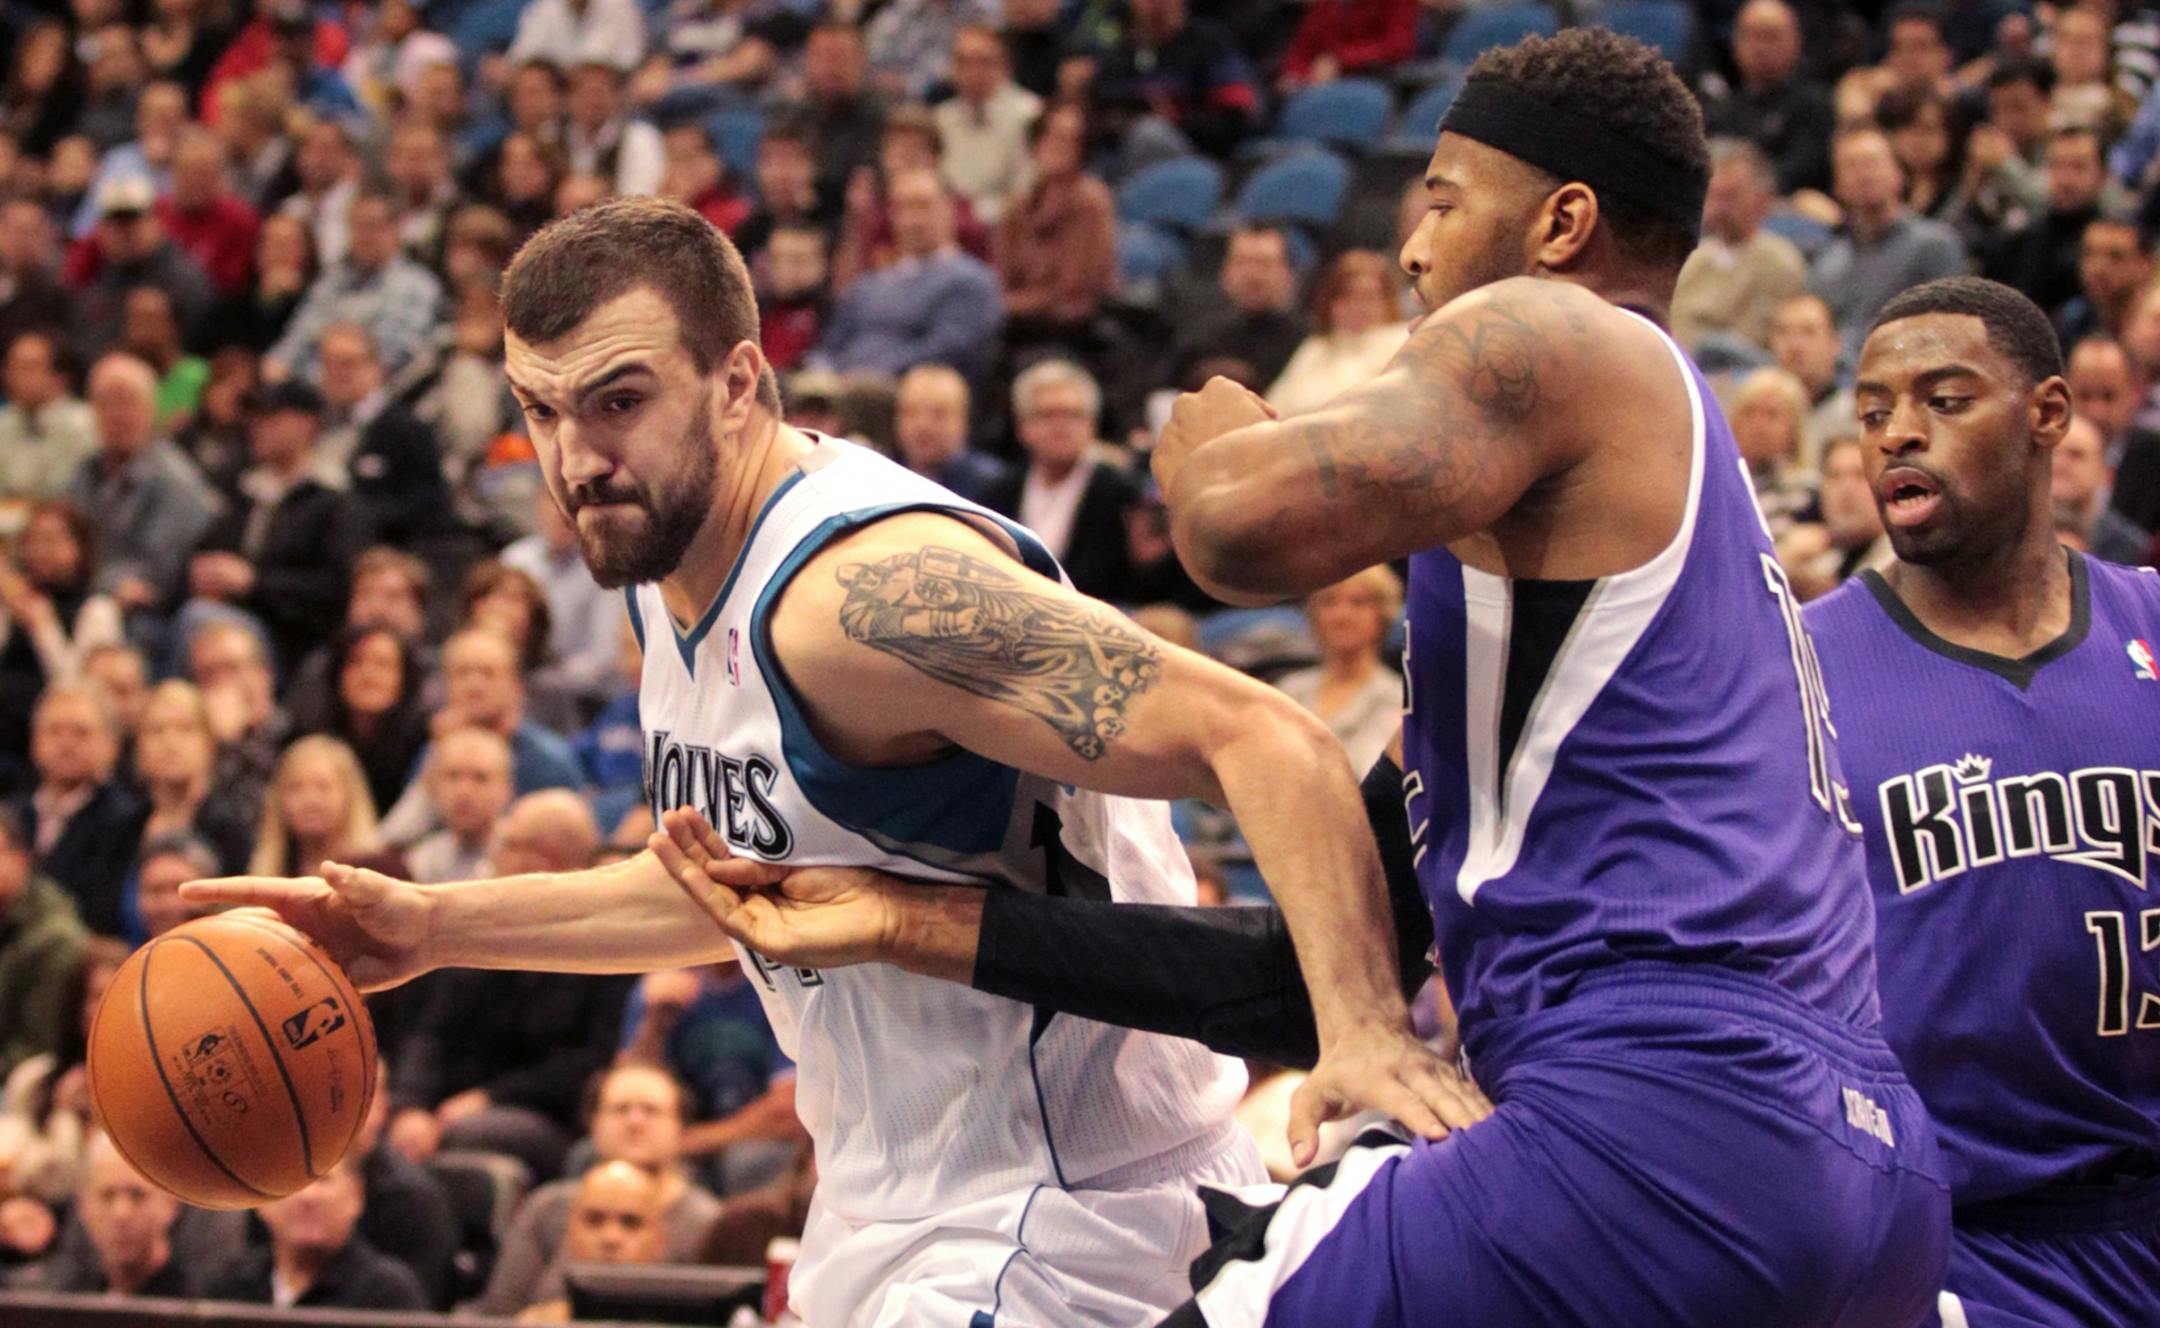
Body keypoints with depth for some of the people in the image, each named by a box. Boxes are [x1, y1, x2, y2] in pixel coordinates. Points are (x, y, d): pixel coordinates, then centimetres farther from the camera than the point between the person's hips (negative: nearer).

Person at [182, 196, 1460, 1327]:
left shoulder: (864, 590, -26)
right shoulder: (679, 571, 6)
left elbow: (1266, 738, -33)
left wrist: (1364, 1026, -47)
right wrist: (436, 927, 15)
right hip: (898, 1209, 10)